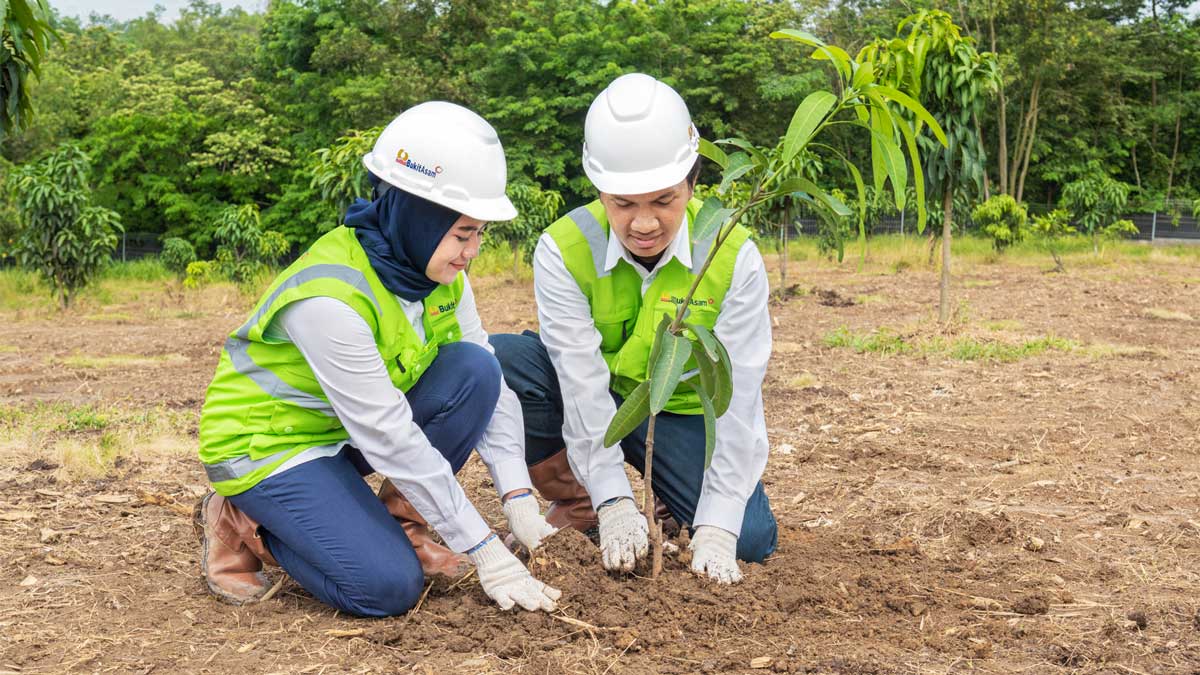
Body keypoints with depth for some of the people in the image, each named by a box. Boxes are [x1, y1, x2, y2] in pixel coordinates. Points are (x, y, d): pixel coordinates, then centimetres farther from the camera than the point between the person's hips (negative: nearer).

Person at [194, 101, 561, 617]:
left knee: (473, 370, -16)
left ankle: (398, 521, 0)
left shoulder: (439, 272, -7)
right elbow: (390, 438, -31)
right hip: (265, 444, -7)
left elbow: (489, 386, -5)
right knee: (389, 586, -22)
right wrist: (486, 553, -27)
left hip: (348, 431, 7)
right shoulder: (329, 298, -31)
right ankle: (243, 526, 2)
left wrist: (518, 497, -18)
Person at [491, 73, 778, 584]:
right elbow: (582, 382, -25)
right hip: (591, 407, 1)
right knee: (497, 361, -29)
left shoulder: (733, 257, -21)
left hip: (684, 415, 0)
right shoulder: (563, 250, -22)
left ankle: (673, 502, 12)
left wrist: (715, 528, -30)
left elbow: (736, 397, -24)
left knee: (752, 538, -23)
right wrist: (613, 502, -33)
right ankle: (577, 506, -7)